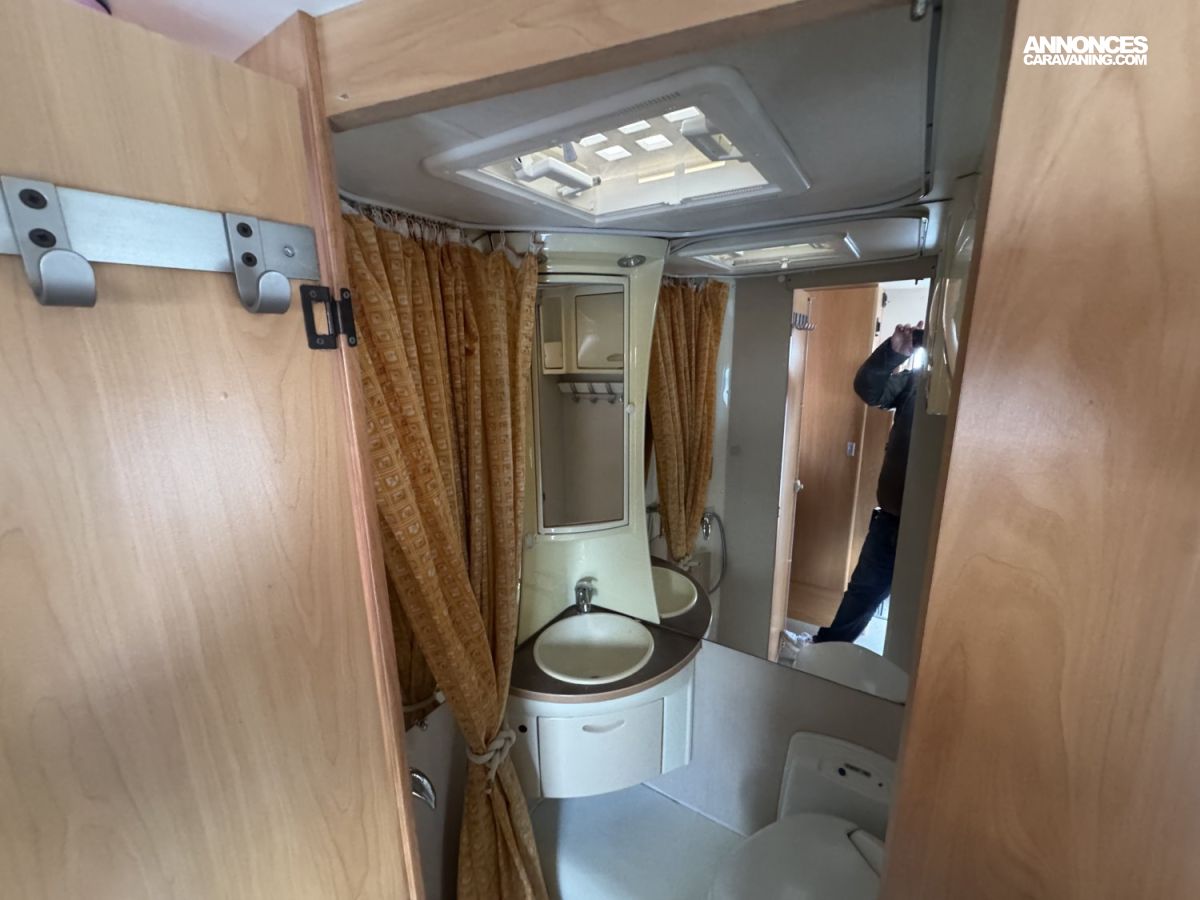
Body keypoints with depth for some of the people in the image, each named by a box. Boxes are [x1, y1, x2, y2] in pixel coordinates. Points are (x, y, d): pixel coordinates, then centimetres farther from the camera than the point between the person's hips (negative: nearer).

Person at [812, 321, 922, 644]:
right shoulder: (912, 381, 3)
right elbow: (868, 388, -11)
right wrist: (894, 352, -26)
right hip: (892, 517, 3)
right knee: (864, 590, 19)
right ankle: (827, 646, 38)